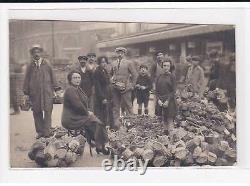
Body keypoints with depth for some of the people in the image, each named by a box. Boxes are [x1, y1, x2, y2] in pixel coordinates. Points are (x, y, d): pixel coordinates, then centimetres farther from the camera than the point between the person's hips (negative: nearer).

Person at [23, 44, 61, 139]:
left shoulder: (47, 64, 8)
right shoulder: (30, 66, 8)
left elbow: (52, 77, 10)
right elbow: (27, 79, 10)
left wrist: (56, 89, 6)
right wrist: (26, 93, 5)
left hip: (47, 92, -1)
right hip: (34, 93, 1)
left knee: (47, 111, -6)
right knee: (37, 112, 3)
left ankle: (47, 131, -1)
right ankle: (40, 131, 13)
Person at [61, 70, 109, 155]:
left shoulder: (78, 89, 15)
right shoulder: (70, 90, -18)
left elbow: (83, 104, 19)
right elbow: (77, 105, -23)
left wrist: (88, 111, 2)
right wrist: (87, 113, -10)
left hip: (78, 116, 10)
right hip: (72, 120, -10)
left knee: (97, 121, 3)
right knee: (96, 123, -12)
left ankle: (100, 146, 3)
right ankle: (100, 147, -2)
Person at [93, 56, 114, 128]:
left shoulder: (105, 71, 14)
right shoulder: (97, 72, -12)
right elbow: (97, 86, -16)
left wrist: (110, 97, 15)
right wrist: (102, 98, -20)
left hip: (107, 97, 8)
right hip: (101, 98, -8)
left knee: (108, 113, 11)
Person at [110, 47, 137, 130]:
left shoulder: (128, 63, 2)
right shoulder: (113, 64, 13)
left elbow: (134, 75, 2)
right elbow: (111, 74, 24)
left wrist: (132, 85, 0)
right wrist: (112, 81, 10)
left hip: (125, 88, -4)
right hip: (115, 88, 4)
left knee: (128, 106, -2)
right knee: (116, 106, 5)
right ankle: (116, 123, 11)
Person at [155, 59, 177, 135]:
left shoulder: (172, 76, -1)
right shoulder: (159, 77, 9)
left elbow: (174, 91, -5)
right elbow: (156, 90, 9)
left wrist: (167, 101, -14)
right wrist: (158, 100, -6)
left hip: (170, 101, -4)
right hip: (160, 101, 4)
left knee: (170, 120, -7)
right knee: (164, 120, 8)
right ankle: (165, 133, 15)